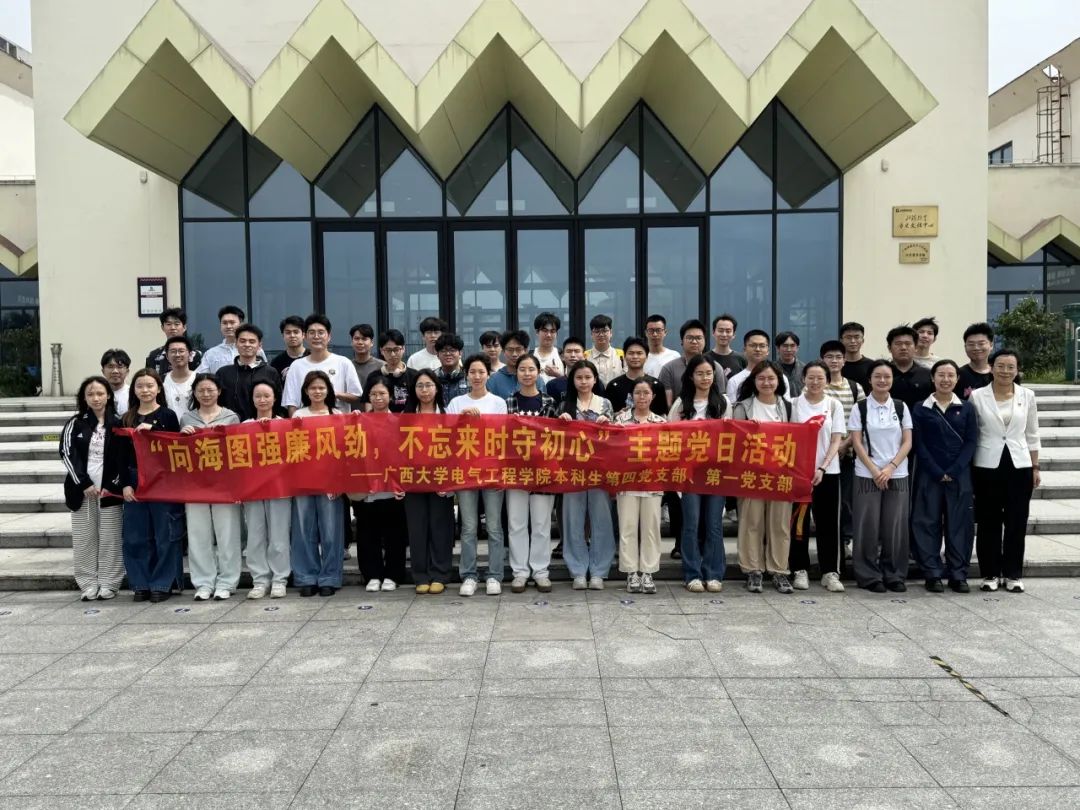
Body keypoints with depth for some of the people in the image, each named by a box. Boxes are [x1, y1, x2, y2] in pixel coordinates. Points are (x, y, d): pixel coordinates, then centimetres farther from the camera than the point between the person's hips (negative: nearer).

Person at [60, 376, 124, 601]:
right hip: (81, 488, 1)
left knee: (109, 539, 1)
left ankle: (108, 583, 9)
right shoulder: (75, 423, 6)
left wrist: (113, 486, -9)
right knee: (83, 538, 5)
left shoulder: (117, 424, 3)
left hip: (110, 490, -1)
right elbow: (67, 454, -2)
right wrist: (83, 484, -12)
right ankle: (89, 583, 12)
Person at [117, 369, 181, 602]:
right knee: (136, 536, 6)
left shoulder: (168, 416, 1)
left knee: (164, 534, 0)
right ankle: (141, 584, 17)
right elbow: (122, 455, 8)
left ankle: (162, 584, 9)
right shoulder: (126, 419, 10)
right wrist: (125, 484, -1)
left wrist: (151, 430, -16)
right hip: (134, 482, 3)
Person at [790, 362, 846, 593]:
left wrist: (822, 468, -13)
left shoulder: (834, 405, 4)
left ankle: (830, 572, 12)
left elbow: (837, 440, 0)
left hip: (827, 472, 1)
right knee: (799, 522, 3)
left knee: (828, 523, 4)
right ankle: (800, 570, 14)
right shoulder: (794, 404, 2)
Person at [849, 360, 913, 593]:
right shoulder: (860, 407, 0)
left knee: (895, 527, 4)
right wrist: (874, 470, -12)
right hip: (867, 475, -2)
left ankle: (895, 575, 16)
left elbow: (907, 442, 3)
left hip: (897, 475, 2)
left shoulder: (901, 407, 7)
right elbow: (857, 443, -3)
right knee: (868, 527, 1)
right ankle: (869, 576, 10)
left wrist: (890, 467, -10)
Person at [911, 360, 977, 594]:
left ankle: (958, 575, 12)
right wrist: (938, 473, -11)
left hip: (960, 476, 1)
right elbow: (919, 444, -2)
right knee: (928, 524, 0)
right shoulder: (920, 409, 2)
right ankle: (932, 574, 8)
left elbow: (971, 442, 1)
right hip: (929, 475, -1)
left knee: (959, 524, 4)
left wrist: (953, 471, -10)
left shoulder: (966, 408, 7)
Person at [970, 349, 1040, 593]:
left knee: (1017, 522, 5)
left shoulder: (1027, 396, 4)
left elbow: (1032, 435, 10)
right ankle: (990, 574, 14)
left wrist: (1035, 467, 8)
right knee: (988, 522, 4)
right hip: (987, 466, -2)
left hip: (1019, 466, 2)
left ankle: (1013, 574, 16)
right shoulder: (977, 395, -2)